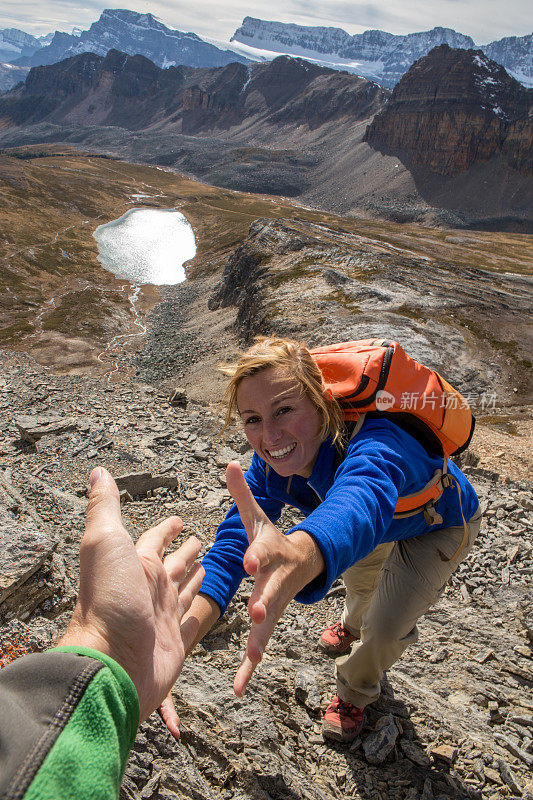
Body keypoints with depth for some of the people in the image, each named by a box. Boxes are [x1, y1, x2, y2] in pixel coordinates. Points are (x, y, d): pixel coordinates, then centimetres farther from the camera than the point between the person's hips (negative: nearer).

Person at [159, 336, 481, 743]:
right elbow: (232, 542, -40)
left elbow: (360, 500, -73)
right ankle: (354, 624, 64)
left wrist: (297, 554, -97)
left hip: (440, 527, -5)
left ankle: (355, 691, 32)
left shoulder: (372, 443, -49)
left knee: (388, 628, -4)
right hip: (388, 520, 5)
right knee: (358, 577, 26)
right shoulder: (273, 462, -29)